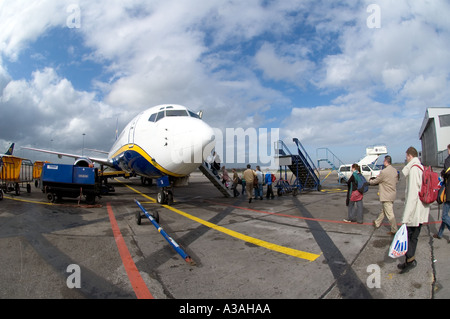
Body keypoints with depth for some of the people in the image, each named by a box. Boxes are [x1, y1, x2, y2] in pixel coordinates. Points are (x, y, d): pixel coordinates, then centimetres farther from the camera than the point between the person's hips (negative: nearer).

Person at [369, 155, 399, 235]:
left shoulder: (384, 172, -22)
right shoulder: (395, 170, 4)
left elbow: (376, 181, -11)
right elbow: (396, 181, 16)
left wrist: (369, 182, 10)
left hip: (386, 196, -9)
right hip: (392, 194, 9)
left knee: (389, 213, -1)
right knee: (383, 210, 21)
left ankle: (394, 230, 5)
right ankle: (377, 223, 35)